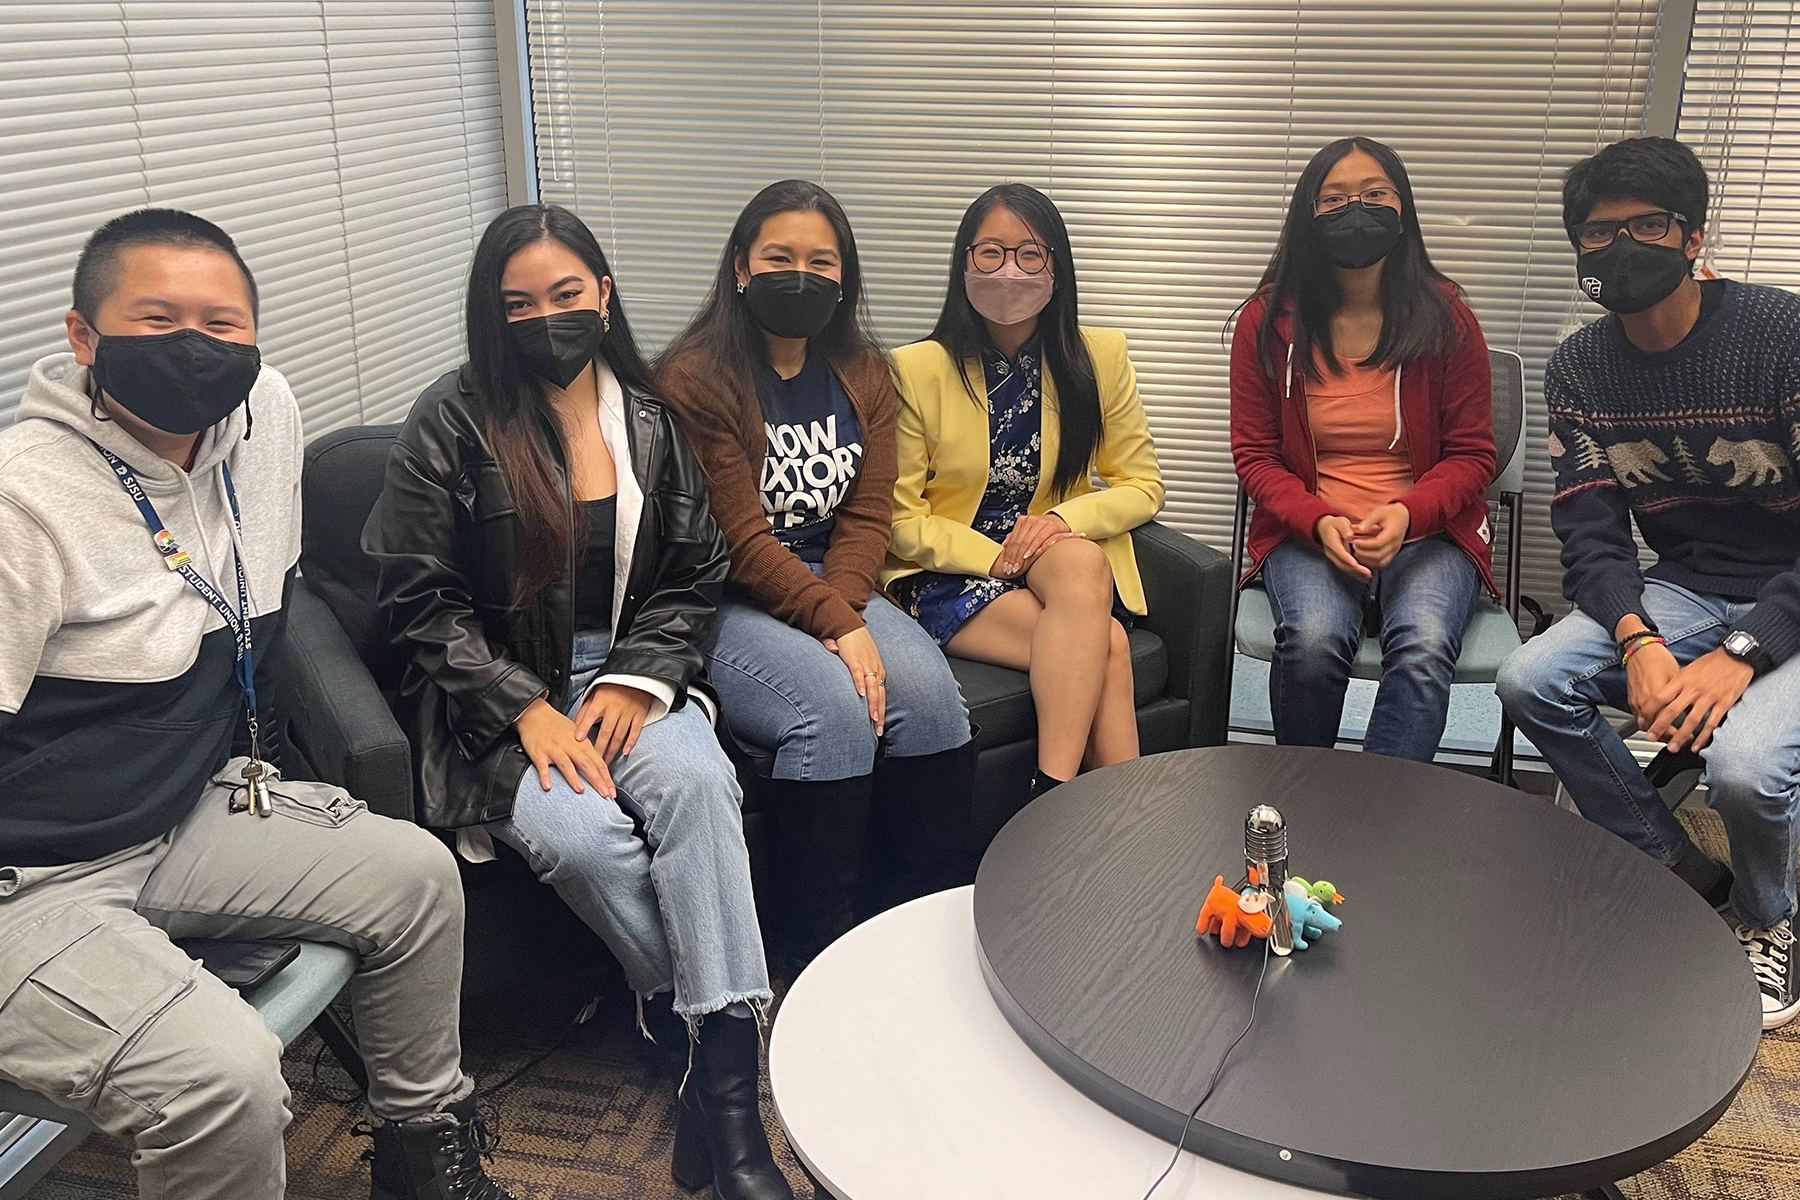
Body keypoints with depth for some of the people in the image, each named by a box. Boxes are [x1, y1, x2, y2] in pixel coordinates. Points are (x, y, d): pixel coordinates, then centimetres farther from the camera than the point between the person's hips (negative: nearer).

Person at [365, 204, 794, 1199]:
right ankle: (721, 1029, -11)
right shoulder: (453, 425, -4)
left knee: (697, 780, -31)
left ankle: (725, 1080, -28)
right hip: (497, 695, -2)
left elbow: (695, 579, 9)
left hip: (629, 677, 3)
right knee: (579, 835, -32)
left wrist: (637, 680, -8)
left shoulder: (653, 422, 7)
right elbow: (420, 600, -5)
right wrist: (526, 709, -15)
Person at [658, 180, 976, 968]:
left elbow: (867, 517, 3)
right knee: (835, 706, -30)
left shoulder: (862, 375, 10)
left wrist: (845, 611, -15)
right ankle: (813, 955, -16)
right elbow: (741, 543, -15)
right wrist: (838, 627, -21)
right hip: (728, 603, -5)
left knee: (927, 688, -22)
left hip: (834, 586, 5)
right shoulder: (695, 381, -9)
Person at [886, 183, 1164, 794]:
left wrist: (1065, 520, -15)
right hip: (947, 576, -3)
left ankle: (1051, 794, -36)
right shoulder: (917, 369, -4)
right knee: (1106, 649, -30)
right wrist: (995, 557, -18)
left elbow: (1142, 485, 6)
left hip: (1064, 562, 3)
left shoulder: (1100, 357, 4)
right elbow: (901, 517, -4)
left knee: (1081, 562, -36)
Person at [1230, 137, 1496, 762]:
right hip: (1305, 529, 0)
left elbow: (1472, 454, 5)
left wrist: (1406, 514, -16)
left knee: (1423, 648, -32)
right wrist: (1319, 522, -15)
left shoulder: (1446, 320, 3)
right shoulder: (1268, 322, 4)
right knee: (1313, 642, -31)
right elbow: (1255, 454, 5)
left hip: (1427, 530, 0)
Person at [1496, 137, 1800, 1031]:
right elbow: (1592, 536, -5)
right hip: (1682, 589, 5)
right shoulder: (1578, 370, 0)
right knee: (1530, 681, -18)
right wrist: (1638, 640, -24)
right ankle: (1687, 881, 3)